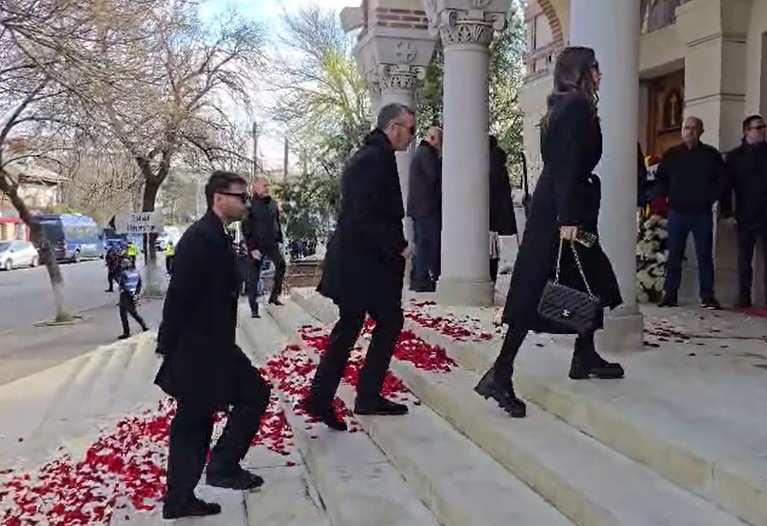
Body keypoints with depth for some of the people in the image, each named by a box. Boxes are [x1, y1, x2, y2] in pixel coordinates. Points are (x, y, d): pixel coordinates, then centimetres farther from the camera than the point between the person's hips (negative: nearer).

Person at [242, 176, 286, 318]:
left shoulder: (273, 203, 7)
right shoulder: (250, 205, -7)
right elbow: (246, 229, -9)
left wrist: (279, 240, 9)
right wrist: (251, 248, -15)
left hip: (272, 243, 4)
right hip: (257, 245, -4)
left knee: (281, 264, -15)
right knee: (254, 277, 0)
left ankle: (274, 295, 0)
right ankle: (254, 309, 6)